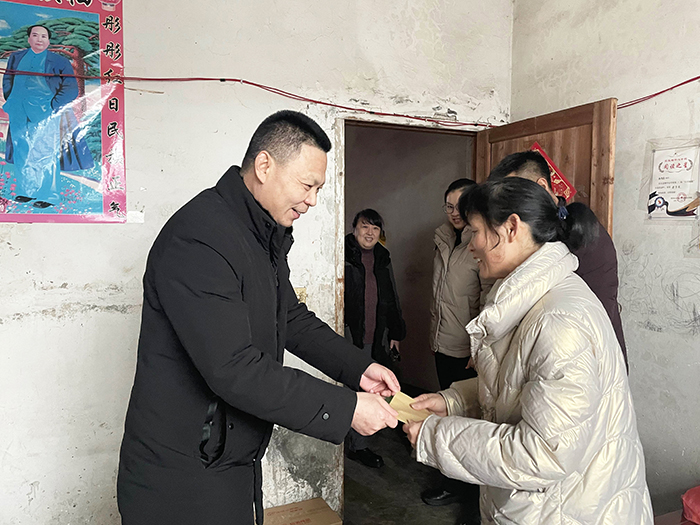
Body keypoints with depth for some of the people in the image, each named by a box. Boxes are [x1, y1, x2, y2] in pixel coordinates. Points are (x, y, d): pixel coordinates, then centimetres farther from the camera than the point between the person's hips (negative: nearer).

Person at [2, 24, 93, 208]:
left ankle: (48, 195, 3)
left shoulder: (59, 61, 2)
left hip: (46, 115, -5)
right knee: (22, 154, 9)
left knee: (45, 155, -5)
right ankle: (27, 191, 21)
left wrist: (53, 106, -10)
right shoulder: (16, 57, 15)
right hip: (19, 115, 5)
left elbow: (71, 88, -3)